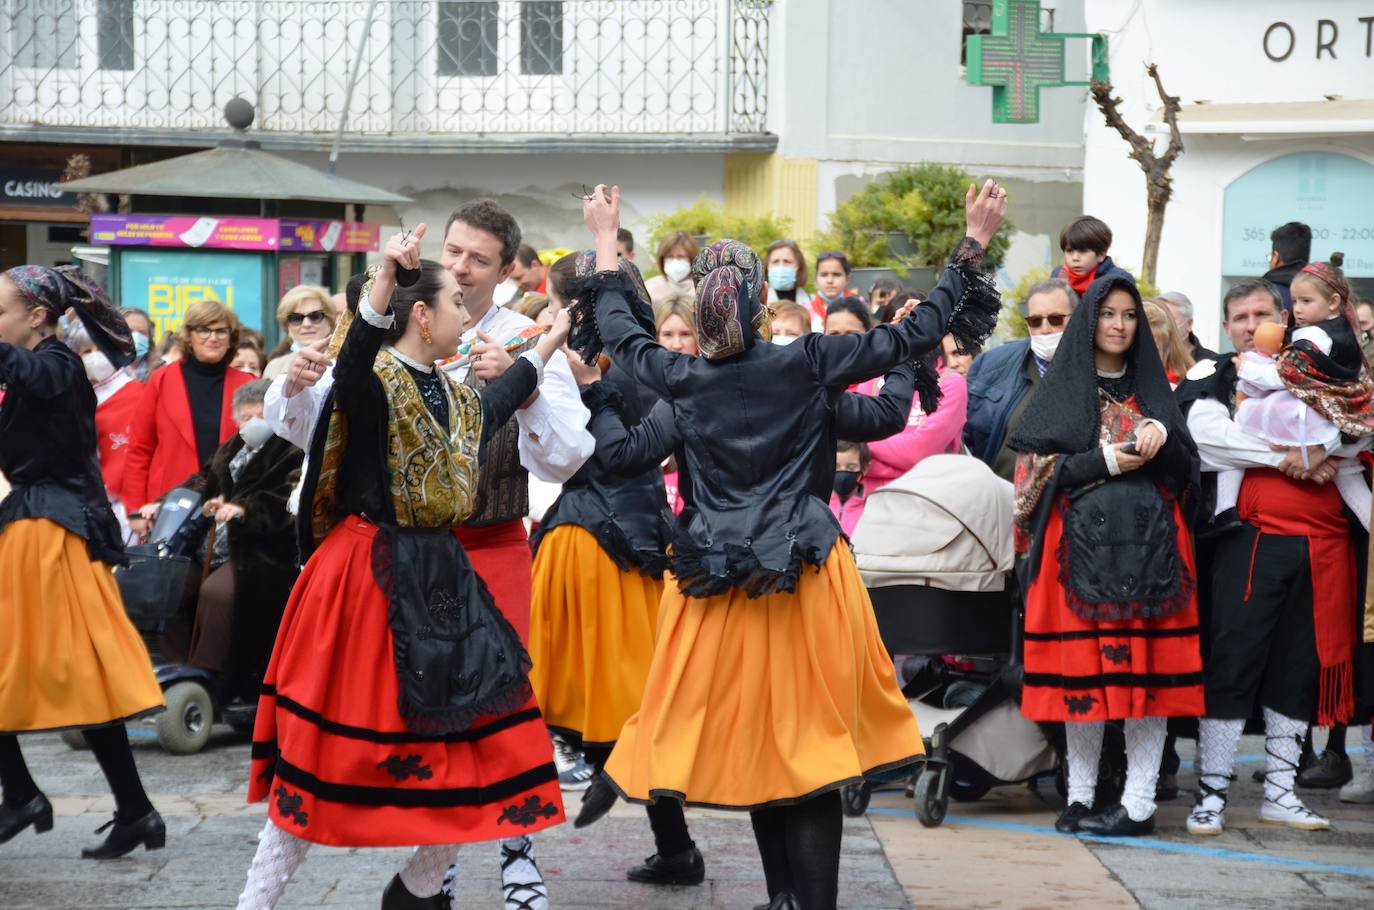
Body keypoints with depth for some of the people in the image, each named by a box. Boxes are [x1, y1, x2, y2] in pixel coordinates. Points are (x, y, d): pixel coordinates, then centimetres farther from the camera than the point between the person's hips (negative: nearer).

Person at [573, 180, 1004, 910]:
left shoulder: (682, 377, -1)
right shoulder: (807, 363, -8)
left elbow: (615, 331, 17)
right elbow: (914, 336, -5)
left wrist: (607, 239, 29)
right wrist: (973, 245, 2)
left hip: (718, 575, 3)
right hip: (806, 575, -2)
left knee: (751, 743, 12)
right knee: (809, 750, 0)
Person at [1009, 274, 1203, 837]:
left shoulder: (1152, 388, 16)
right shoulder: (1063, 389, 9)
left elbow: (1188, 466, 10)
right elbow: (1034, 469, -1)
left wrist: (1162, 433, -10)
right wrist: (1103, 462, -10)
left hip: (1150, 542, 2)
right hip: (1082, 543, -2)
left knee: (1148, 668, -5)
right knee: (1083, 670, -3)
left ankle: (1139, 802, -3)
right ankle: (1081, 795, 6)